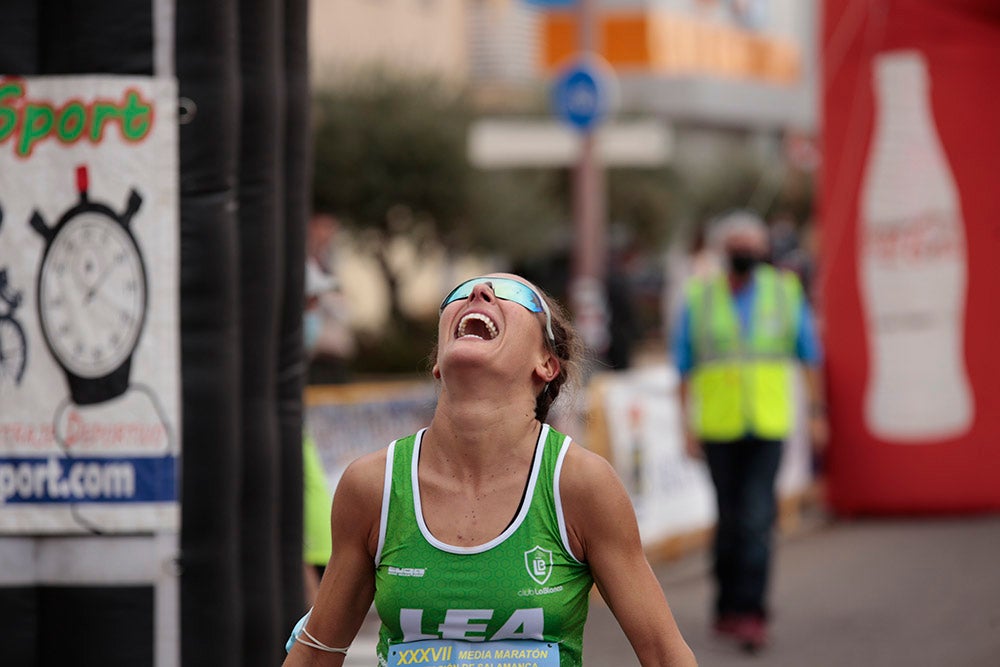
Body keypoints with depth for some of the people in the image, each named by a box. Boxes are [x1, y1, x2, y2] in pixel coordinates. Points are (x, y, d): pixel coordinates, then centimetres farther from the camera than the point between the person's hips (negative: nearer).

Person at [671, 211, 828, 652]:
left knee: (757, 518, -12)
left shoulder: (784, 292, 3)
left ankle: (749, 612, -15)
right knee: (731, 518, 6)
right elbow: (684, 366, 6)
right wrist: (688, 425, 1)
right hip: (718, 429, 1)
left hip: (768, 426, -1)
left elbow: (809, 356, 10)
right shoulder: (699, 300, 2)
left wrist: (817, 413, 7)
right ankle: (728, 607, 21)